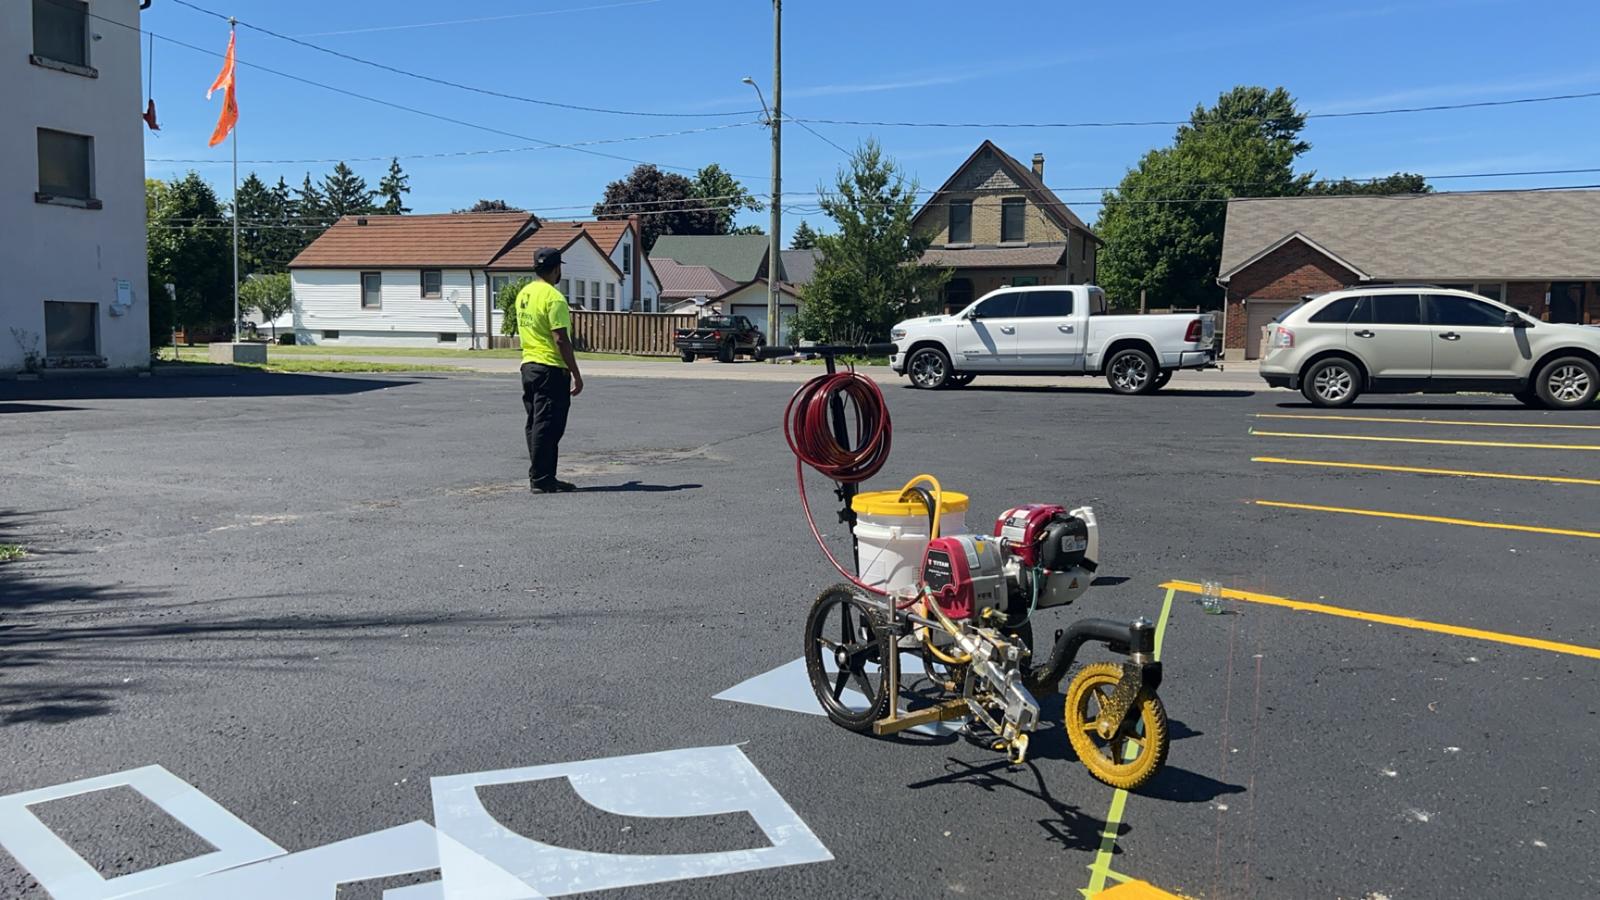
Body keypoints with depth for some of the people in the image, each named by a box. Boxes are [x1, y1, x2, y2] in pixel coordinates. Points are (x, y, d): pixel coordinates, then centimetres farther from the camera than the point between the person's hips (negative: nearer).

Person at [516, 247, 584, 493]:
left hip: (528, 365, 9)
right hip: (551, 369, -9)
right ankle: (541, 480, -3)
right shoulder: (554, 297, -15)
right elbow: (561, 340, -19)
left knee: (536, 425, 13)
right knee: (547, 427, -5)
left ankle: (540, 478, 19)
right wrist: (576, 376, -16)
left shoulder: (523, 295, 12)